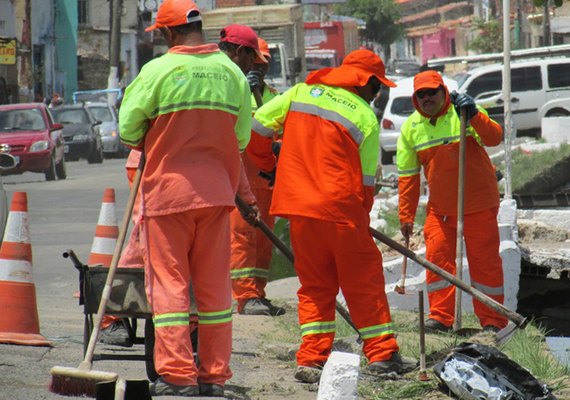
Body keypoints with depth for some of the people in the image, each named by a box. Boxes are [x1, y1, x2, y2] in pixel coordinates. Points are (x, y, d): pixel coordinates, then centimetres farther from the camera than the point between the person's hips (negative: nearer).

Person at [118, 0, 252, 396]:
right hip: (217, 192, 4)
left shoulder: (158, 71, -10)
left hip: (168, 189, -4)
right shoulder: (231, 72, 3)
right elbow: (242, 135, 10)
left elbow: (128, 128, -4)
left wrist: (146, 145, 17)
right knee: (214, 285, 10)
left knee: (169, 282, 1)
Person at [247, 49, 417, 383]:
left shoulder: (301, 92, 8)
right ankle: (382, 353, 11)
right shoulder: (366, 117, 0)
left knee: (315, 285, 12)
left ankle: (312, 359, 5)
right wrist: (362, 217, 16)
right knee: (364, 280, 8)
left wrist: (267, 164, 22)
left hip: (299, 207, 4)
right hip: (341, 207, -4)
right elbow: (367, 178, 2)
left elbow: (256, 127, 6)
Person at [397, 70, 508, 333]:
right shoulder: (411, 128, 1)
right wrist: (406, 216, 5)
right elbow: (407, 175, 6)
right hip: (440, 208, 4)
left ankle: (493, 321, 9)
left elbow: (494, 138, -25)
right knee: (437, 257, 1)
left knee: (484, 261, 0)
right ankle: (441, 317, 11)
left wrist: (473, 115, -40)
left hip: (478, 204, -4)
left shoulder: (462, 114, -10)